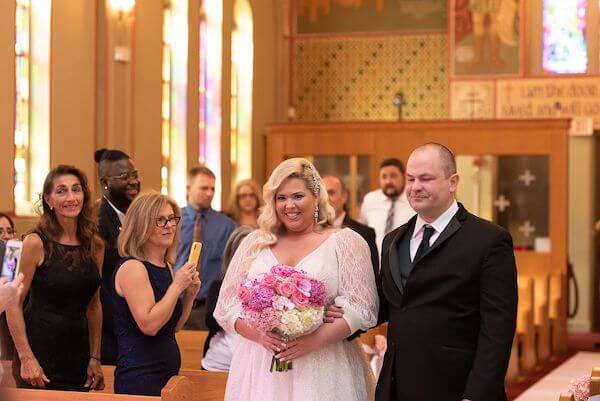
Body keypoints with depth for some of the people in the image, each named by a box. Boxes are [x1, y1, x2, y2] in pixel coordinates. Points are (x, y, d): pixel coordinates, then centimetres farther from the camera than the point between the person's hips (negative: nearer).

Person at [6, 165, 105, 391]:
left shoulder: (95, 246, 6)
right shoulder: (35, 244, -9)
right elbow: (13, 304, -10)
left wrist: (95, 358, 7)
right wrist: (26, 358, -16)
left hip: (78, 356, 5)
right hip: (39, 353, -5)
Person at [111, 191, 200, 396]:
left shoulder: (166, 267, 12)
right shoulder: (132, 267, -13)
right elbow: (149, 325, -23)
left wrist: (190, 295, 4)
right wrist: (177, 286, -16)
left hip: (168, 373, 9)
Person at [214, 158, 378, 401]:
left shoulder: (347, 242, 2)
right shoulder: (255, 242, 10)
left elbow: (362, 308, -5)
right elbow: (226, 305, 8)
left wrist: (314, 340, -17)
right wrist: (259, 334, -9)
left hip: (322, 369, -2)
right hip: (260, 370, 2)